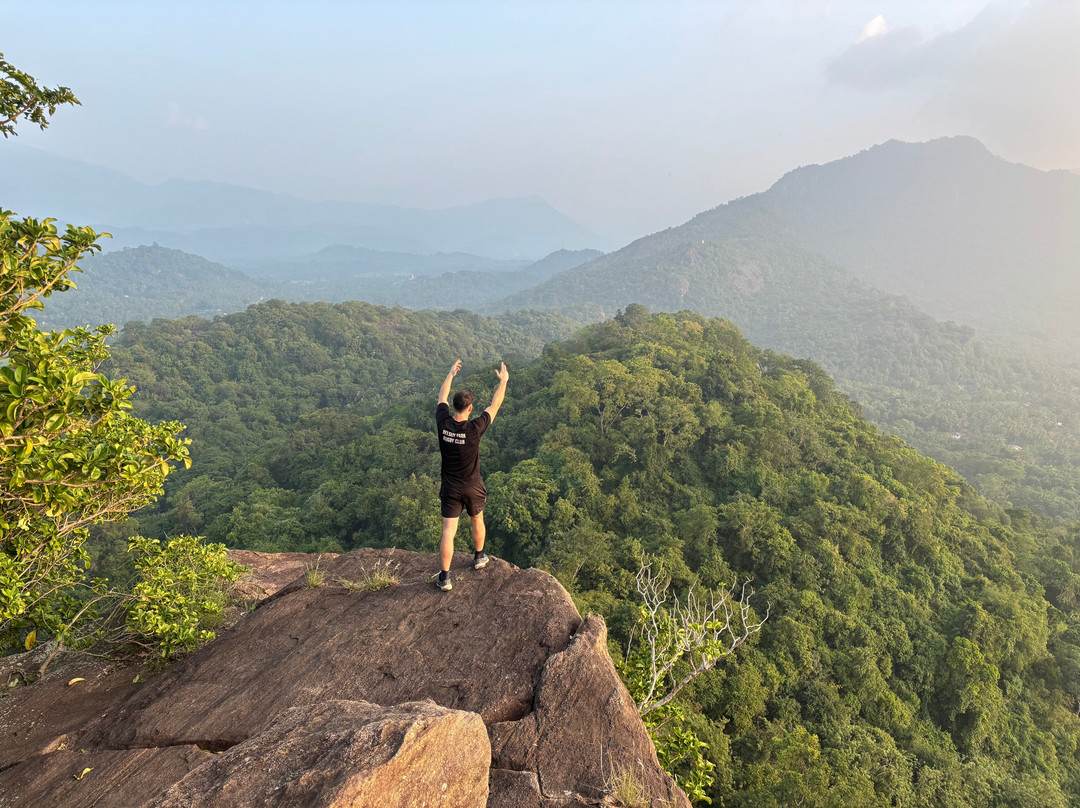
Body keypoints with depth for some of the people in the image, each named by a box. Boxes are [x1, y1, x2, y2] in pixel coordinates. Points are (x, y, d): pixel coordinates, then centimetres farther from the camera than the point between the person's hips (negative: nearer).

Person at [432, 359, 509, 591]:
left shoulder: (443, 423, -13)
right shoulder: (474, 428, -22)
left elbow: (442, 398, 7)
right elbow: (495, 405, -9)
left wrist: (451, 374, 19)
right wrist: (503, 380, 5)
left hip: (450, 489, 2)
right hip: (472, 488, -2)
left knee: (448, 531, 3)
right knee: (477, 521, 24)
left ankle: (445, 578, 5)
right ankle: (479, 557, 45)